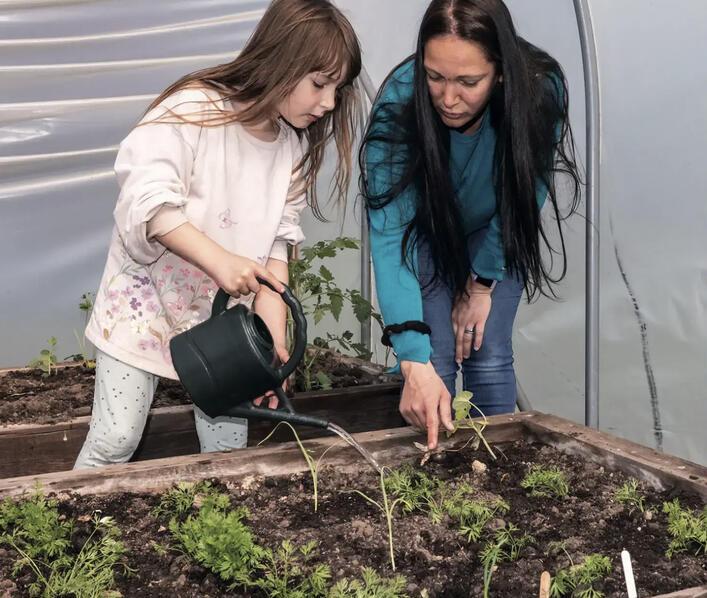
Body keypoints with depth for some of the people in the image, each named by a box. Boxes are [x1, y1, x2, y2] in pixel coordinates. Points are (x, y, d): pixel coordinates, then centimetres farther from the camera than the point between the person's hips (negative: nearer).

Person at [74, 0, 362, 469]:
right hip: (147, 298, -4)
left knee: (230, 450, 5)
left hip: (224, 313, 5)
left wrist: (273, 335, -13)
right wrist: (219, 260, -41)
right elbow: (148, 201, -28)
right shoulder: (193, 110, -19)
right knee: (116, 440, 0)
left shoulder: (295, 146, -2)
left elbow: (278, 242, -3)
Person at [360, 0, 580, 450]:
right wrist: (414, 362, -47)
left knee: (490, 359, -5)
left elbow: (526, 195, -17)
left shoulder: (541, 90, -33)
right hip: (427, 232, -1)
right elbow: (389, 234, -40)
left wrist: (483, 282, -13)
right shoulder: (398, 104, -36)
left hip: (495, 233, 1)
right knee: (434, 362, -9)